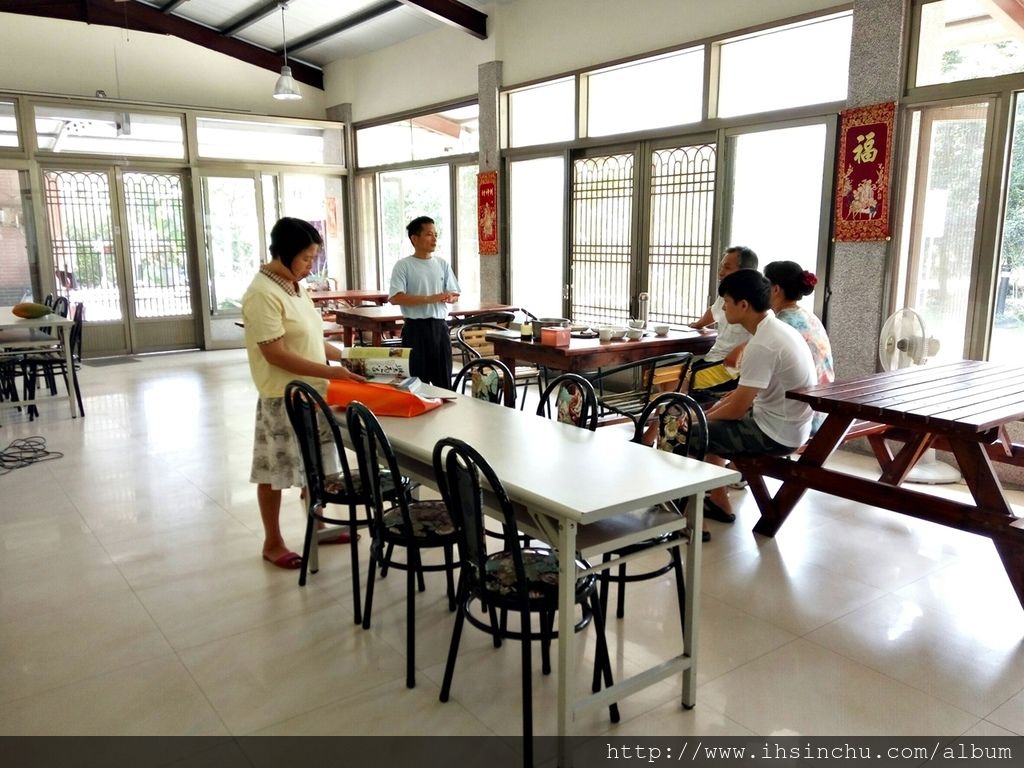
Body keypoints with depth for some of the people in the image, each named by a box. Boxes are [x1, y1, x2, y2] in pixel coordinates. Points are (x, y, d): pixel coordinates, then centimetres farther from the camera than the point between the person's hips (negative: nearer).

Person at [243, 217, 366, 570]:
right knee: (275, 470, 6)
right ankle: (273, 543, 20)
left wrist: (343, 356, 4)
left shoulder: (293, 287, 9)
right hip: (282, 396, -9)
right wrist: (329, 372, -24)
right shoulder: (262, 294, -19)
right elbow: (276, 354, -23)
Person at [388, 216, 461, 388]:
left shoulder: (442, 264, 9)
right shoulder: (403, 265, -5)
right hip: (416, 327, -4)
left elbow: (455, 295, 12)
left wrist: (448, 298, -13)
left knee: (444, 380, 8)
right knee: (418, 381, 0)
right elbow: (395, 298, -15)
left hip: (439, 326, 4)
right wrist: (430, 299, -22)